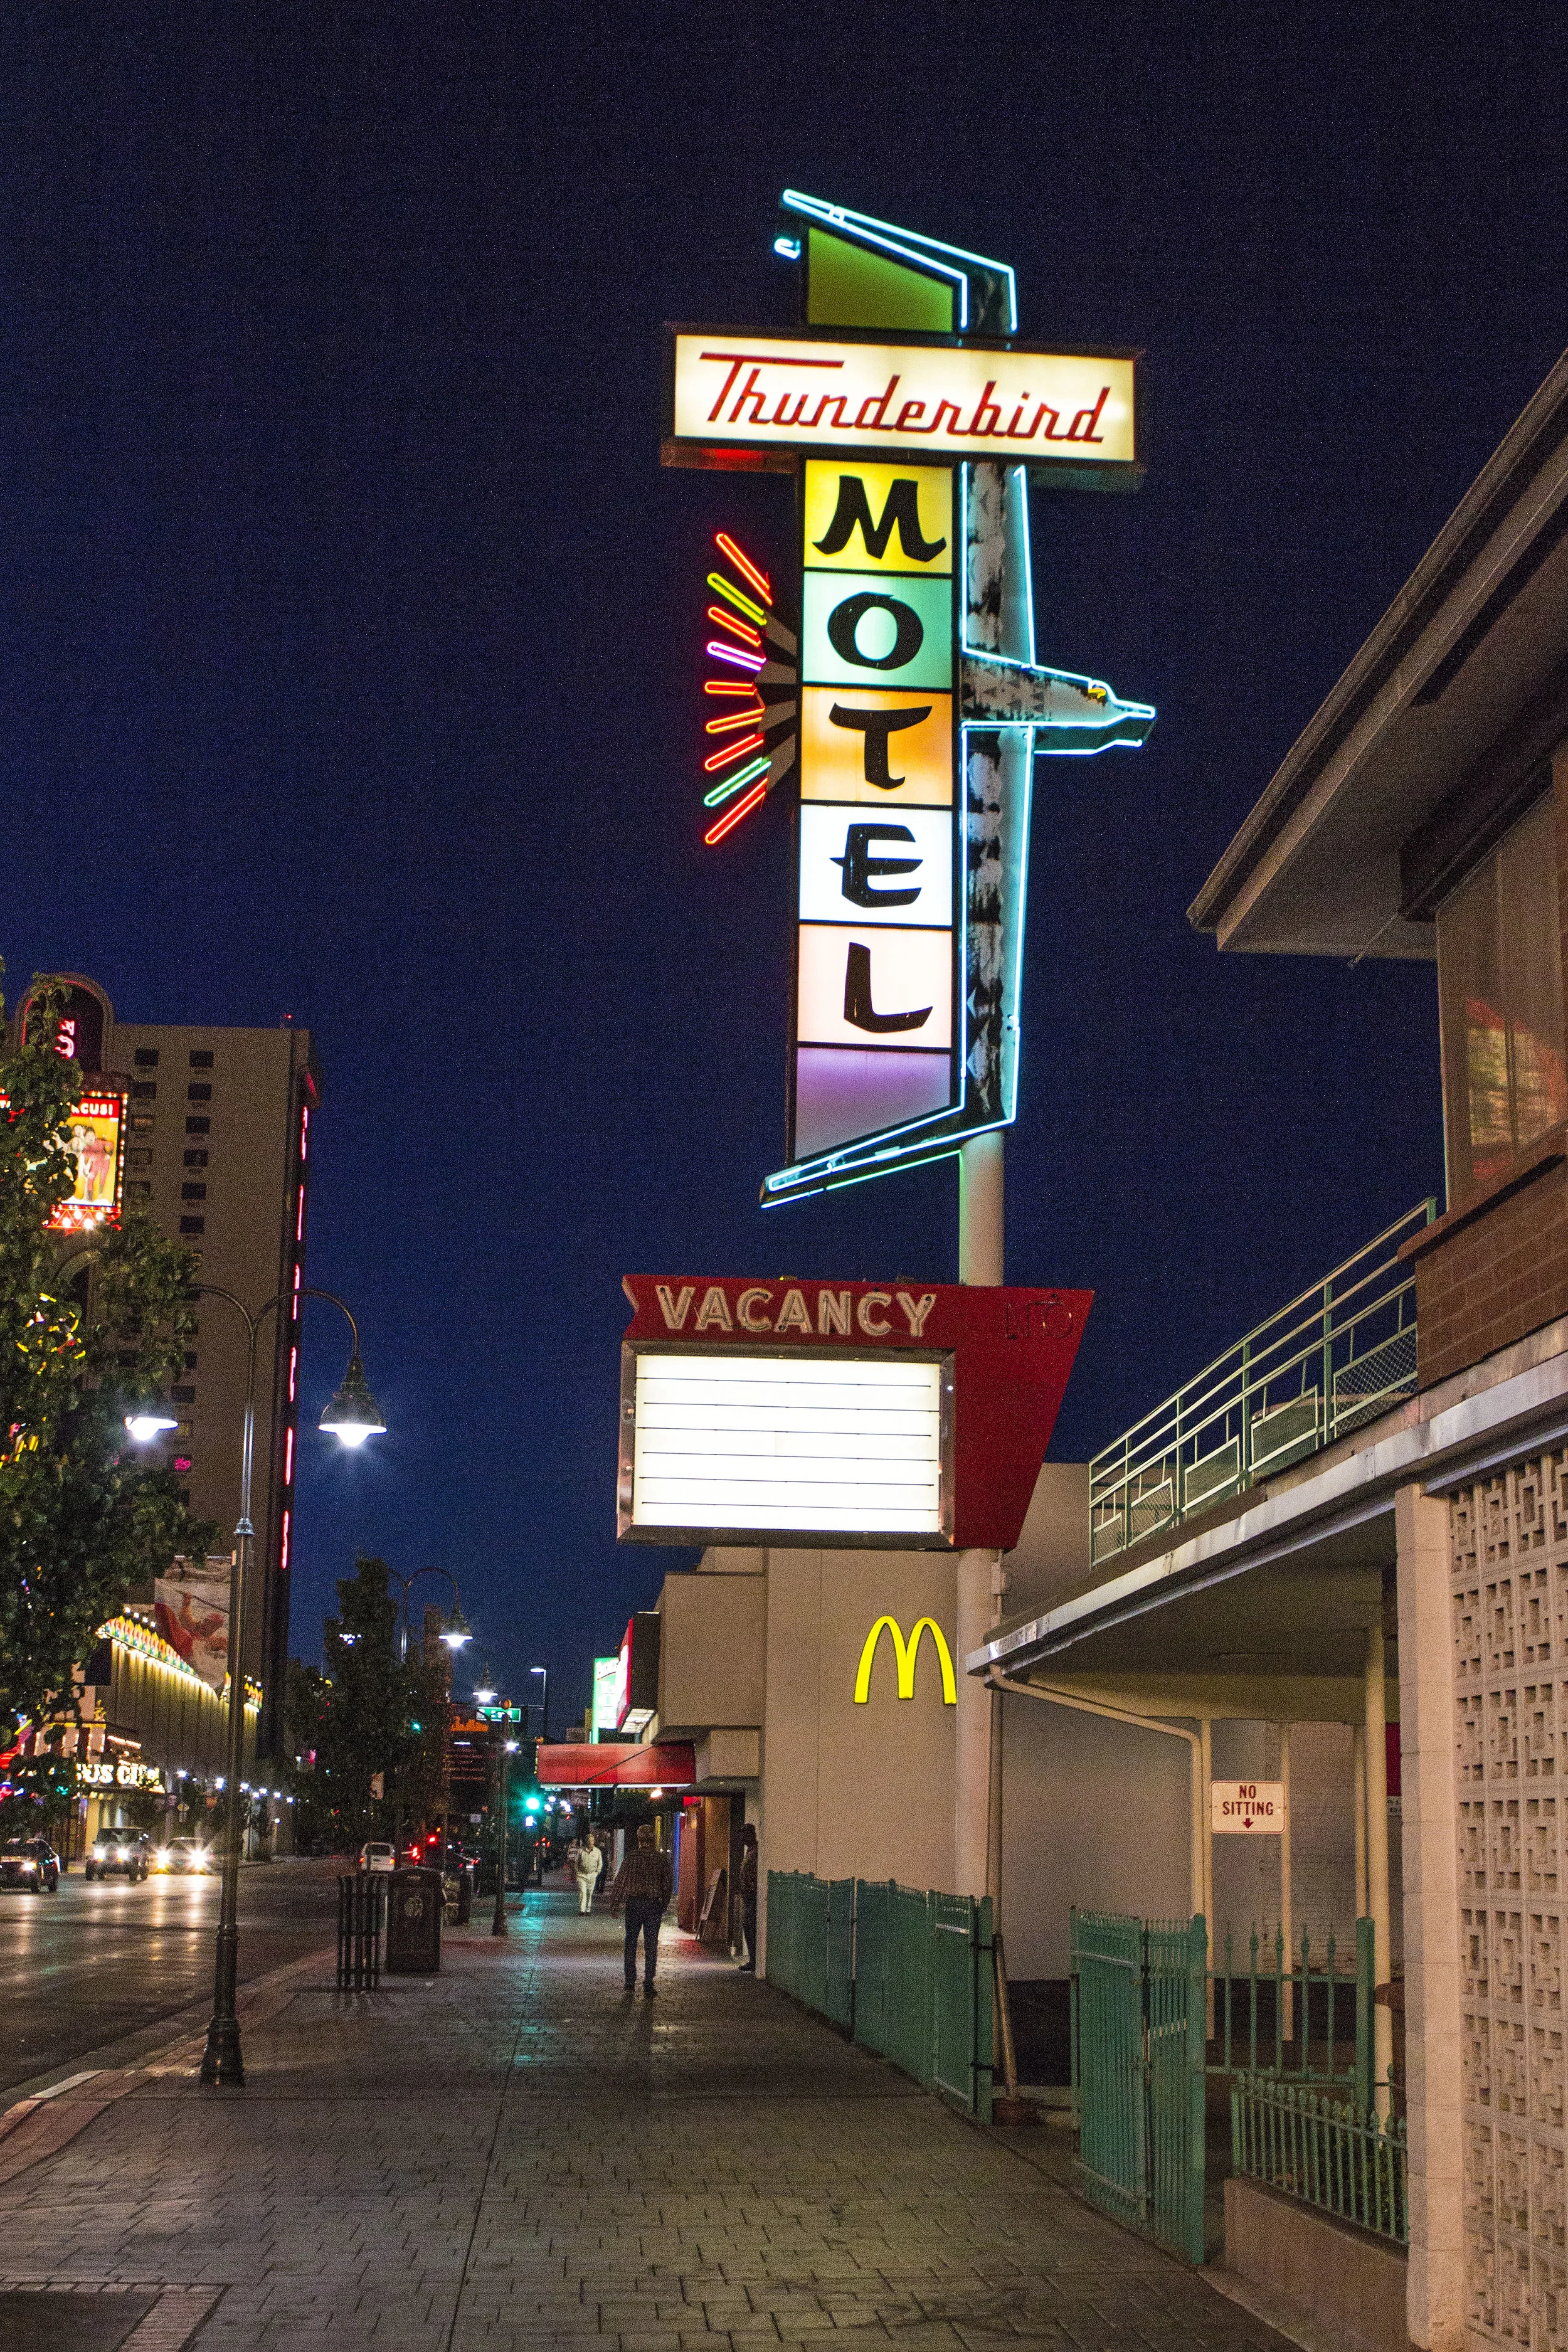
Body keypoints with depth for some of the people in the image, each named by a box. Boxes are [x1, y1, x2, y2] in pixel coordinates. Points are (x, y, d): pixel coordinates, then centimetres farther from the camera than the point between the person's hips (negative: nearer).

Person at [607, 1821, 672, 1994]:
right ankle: (648, 1987, -1)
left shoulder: (632, 1857, -4)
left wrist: (614, 1904, 6)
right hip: (654, 1905, 1)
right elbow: (668, 1884, 5)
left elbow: (620, 1881, -3)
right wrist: (663, 1904, 17)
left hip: (634, 1902, -1)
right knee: (651, 1946, 3)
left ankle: (630, 1983, 15)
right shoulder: (662, 1858, 0)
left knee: (631, 1943, 13)